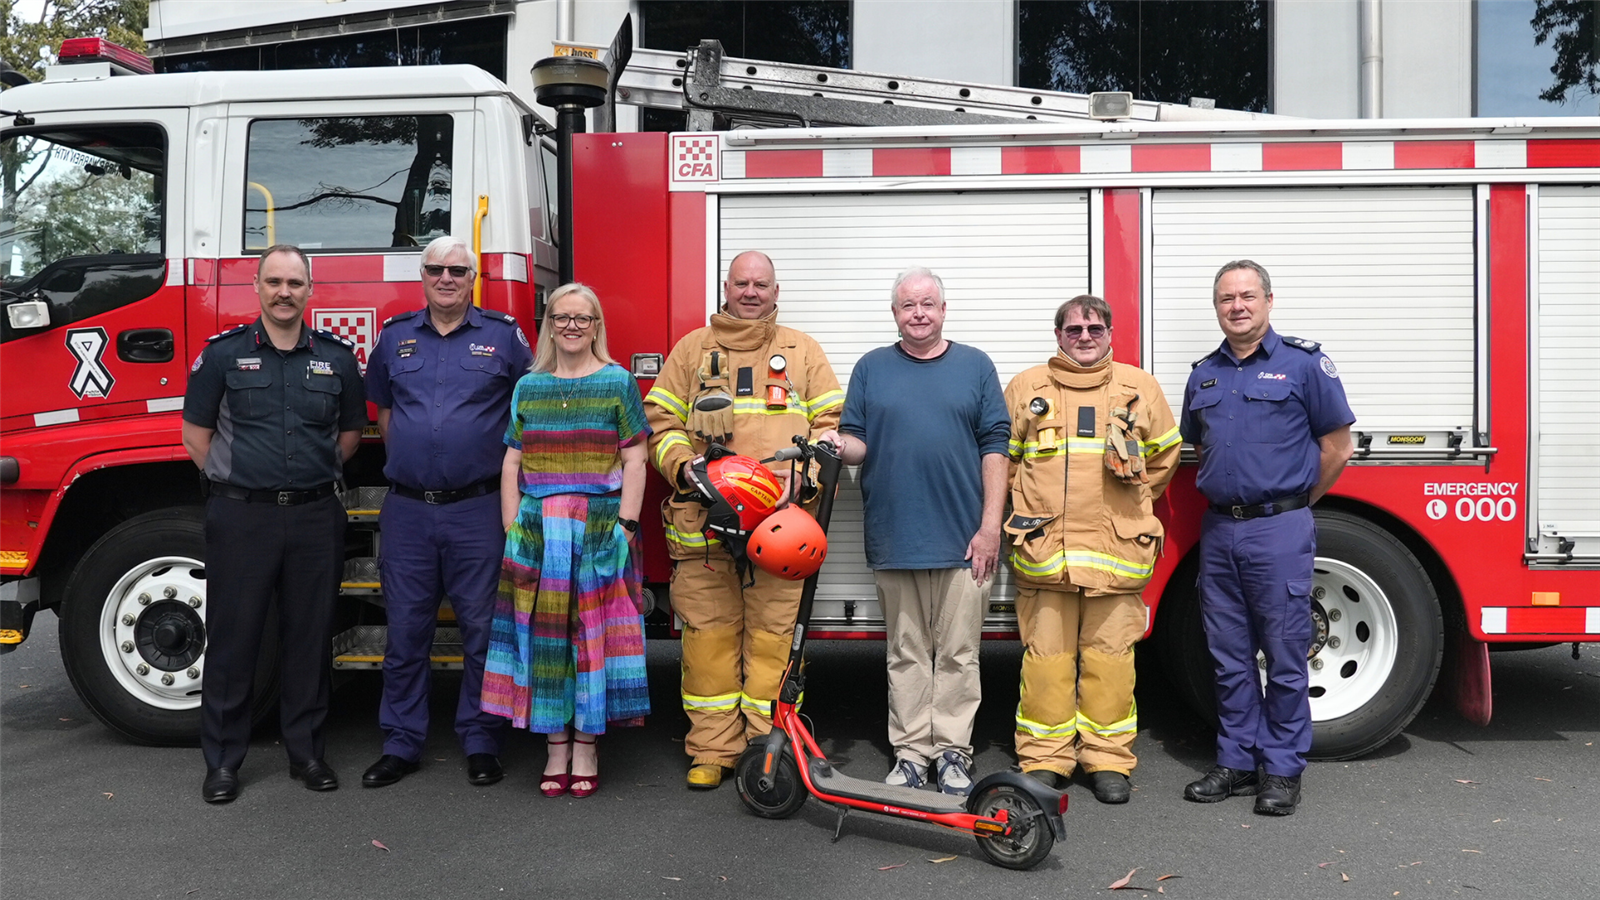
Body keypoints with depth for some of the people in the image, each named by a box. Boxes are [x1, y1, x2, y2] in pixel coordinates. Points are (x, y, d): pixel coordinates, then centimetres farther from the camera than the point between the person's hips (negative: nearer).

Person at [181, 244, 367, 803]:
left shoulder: (337, 357, 7)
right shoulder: (223, 353, 1)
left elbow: (350, 434, 16)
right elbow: (197, 435, 5)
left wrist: (311, 478, 9)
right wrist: (240, 482, 2)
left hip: (316, 517, 2)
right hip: (240, 516, -2)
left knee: (310, 637, 9)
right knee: (232, 637, 4)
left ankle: (306, 751, 21)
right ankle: (223, 760, 16)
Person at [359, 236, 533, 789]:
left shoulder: (504, 336, 3)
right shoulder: (395, 336, 10)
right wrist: (406, 459, 13)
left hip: (478, 509, -2)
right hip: (407, 509, 2)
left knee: (481, 629, 3)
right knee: (406, 630, 8)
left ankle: (480, 743, 15)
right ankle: (400, 744, 19)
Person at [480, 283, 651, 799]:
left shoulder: (618, 383, 4)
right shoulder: (528, 388, 12)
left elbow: (634, 462, 0)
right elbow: (512, 465, 11)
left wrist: (625, 525, -8)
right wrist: (512, 530, 3)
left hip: (599, 525, -2)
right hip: (537, 526, 2)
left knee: (594, 634, 0)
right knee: (542, 635, 2)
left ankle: (586, 748, 10)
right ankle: (555, 748, 12)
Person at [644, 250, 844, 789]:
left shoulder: (802, 351, 14)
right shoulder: (692, 350, 15)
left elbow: (831, 421, 10)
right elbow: (660, 420, 12)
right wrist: (683, 465, -6)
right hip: (703, 519, 1)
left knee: (775, 632, 0)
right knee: (709, 630, 3)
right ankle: (713, 748, 12)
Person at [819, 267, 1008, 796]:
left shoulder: (976, 367, 8)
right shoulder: (871, 369, 11)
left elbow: (994, 448, 3)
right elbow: (858, 443, 9)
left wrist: (990, 525, -4)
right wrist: (839, 444, -15)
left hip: (964, 538, -1)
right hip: (894, 538, 1)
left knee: (958, 653, 3)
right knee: (905, 653, 7)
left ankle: (953, 751, 13)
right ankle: (910, 752, 15)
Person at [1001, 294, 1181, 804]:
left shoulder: (1140, 389, 11)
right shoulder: (1027, 389, 9)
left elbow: (1164, 456, 20)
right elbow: (1001, 458, 15)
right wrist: (1029, 513, 10)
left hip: (1117, 552, 1)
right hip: (1044, 551, 0)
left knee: (1110, 657, 4)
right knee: (1046, 657, 3)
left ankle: (1108, 759, 16)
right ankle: (1044, 759, 14)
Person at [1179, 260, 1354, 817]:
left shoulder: (1304, 364, -3)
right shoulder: (1203, 376, 12)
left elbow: (1336, 448, 0)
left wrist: (1290, 501, 7)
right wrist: (1227, 493, 14)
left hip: (1279, 530, -5)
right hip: (1218, 530, 5)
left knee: (1284, 657, 1)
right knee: (1230, 658, 10)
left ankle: (1282, 771, 12)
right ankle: (1237, 762, 20)